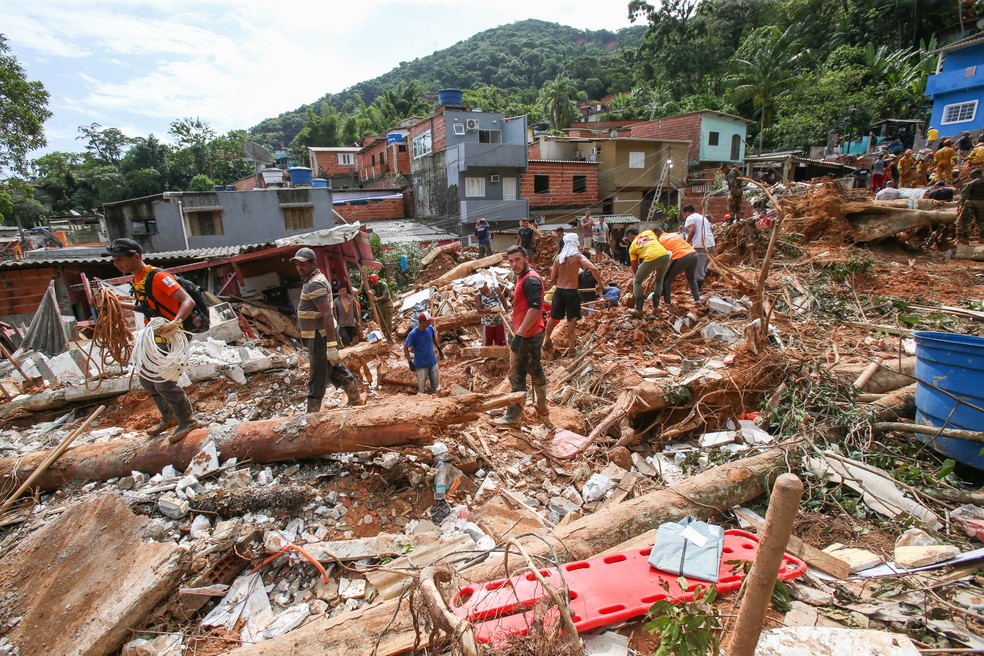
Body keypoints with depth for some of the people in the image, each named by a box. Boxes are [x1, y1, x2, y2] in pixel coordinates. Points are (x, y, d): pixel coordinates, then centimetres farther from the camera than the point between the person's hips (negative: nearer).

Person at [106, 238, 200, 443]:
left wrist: (175, 322, -47)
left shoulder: (158, 277, -21)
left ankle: (187, 421, 11)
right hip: (153, 338, 10)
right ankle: (169, 418, 34)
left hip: (170, 338, -10)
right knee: (146, 380, 18)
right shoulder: (136, 280, 8)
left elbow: (188, 301, -31)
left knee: (164, 383, -8)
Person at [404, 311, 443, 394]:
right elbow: (405, 348, -15)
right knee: (422, 386, 10)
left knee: (436, 384, 18)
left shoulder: (430, 328, -9)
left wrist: (440, 350, 17)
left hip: (433, 362, 5)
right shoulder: (413, 334, -22)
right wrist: (410, 363, -16)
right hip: (420, 365, -5)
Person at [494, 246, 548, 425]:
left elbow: (535, 308, -28)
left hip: (526, 336, -10)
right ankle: (542, 408, 29)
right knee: (535, 371, 17)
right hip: (533, 334, 10)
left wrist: (519, 334, -28)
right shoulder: (523, 278, 15)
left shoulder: (530, 279, -18)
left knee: (517, 376, -2)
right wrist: (518, 332, 21)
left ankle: (513, 416, 7)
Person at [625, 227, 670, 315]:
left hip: (651, 258, -4)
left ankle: (638, 309, 15)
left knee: (637, 282, 17)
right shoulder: (649, 232, 27)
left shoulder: (632, 247, 20)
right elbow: (658, 244, 24)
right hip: (665, 255, 4)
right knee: (659, 280, 30)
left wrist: (641, 282, 36)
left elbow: (634, 267, 23)